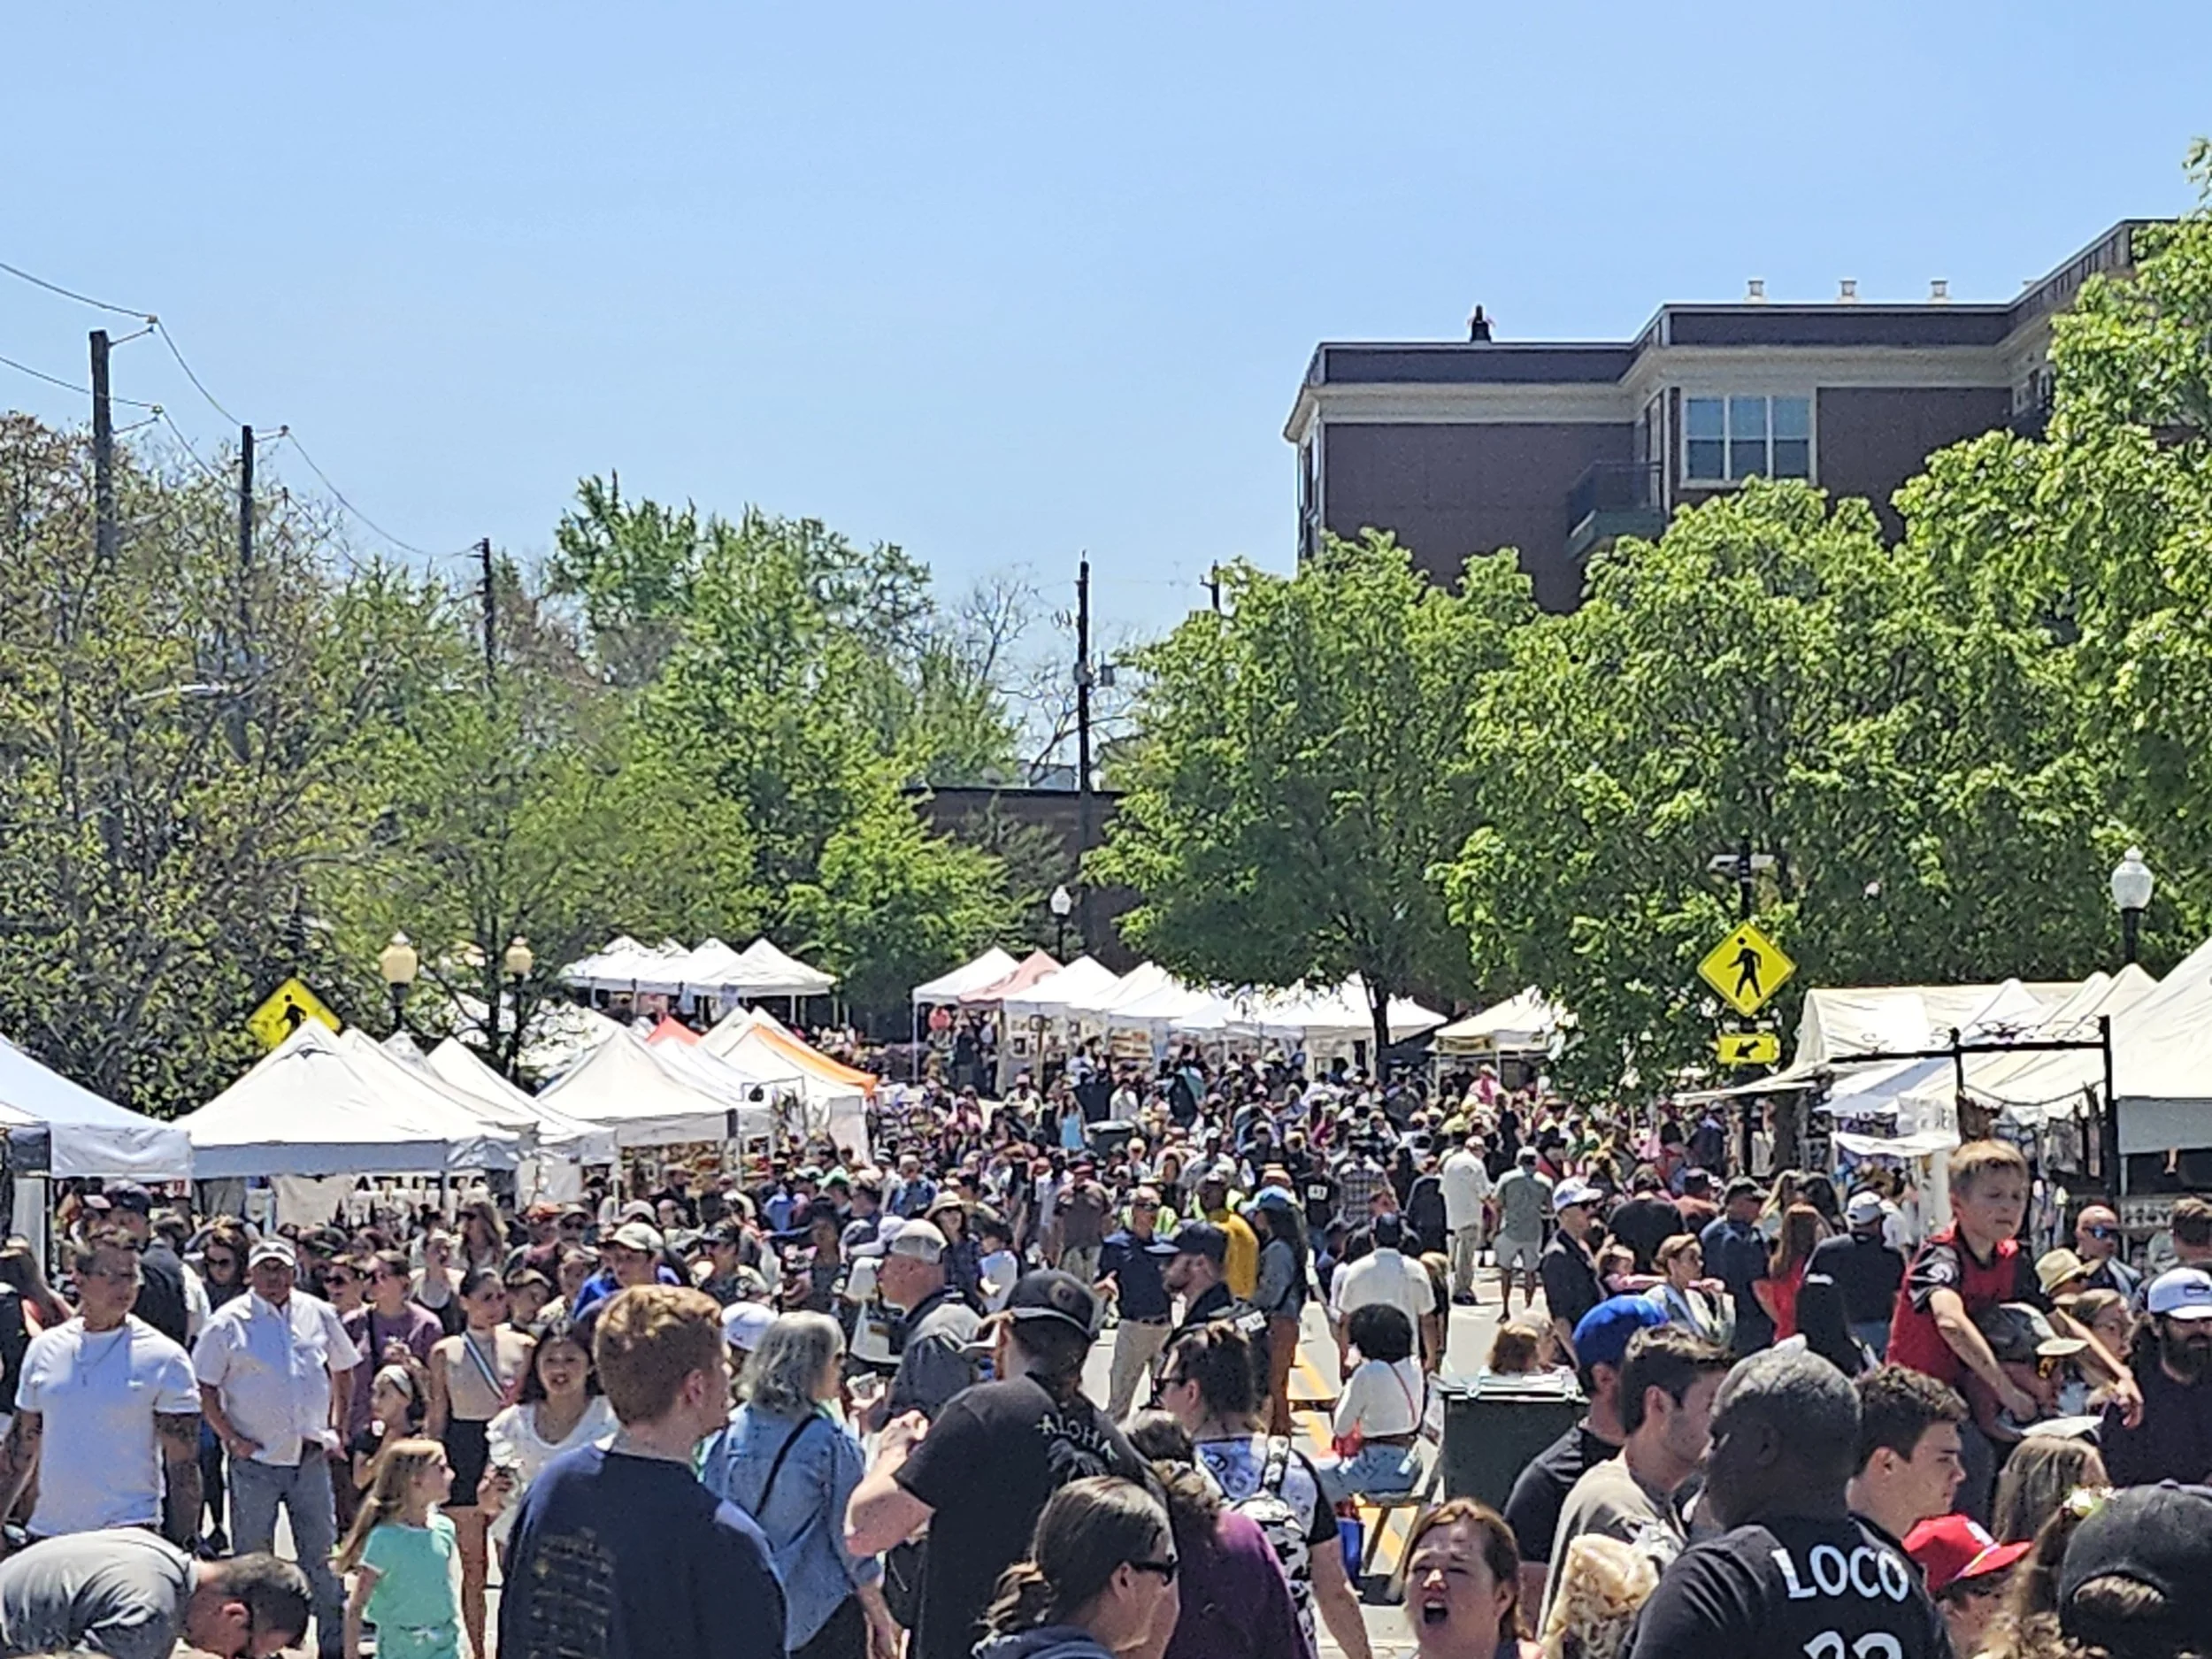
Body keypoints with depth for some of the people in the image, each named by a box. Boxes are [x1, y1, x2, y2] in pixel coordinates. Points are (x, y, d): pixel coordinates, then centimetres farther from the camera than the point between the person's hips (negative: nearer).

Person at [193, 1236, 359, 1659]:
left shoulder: (319, 1315, 5)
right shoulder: (228, 1322, -5)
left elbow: (343, 1370, 17)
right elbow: (204, 1387, -3)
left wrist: (337, 1428, 9)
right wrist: (231, 1438, -9)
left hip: (311, 1460, 3)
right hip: (254, 1461, -2)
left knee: (322, 1557, 6)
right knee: (252, 1562, 7)